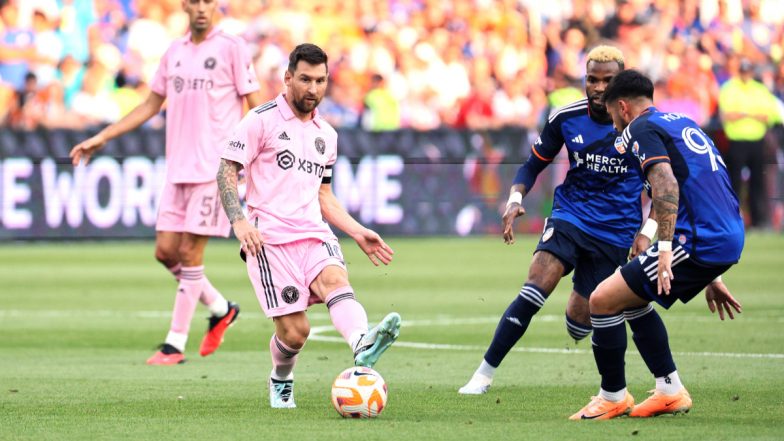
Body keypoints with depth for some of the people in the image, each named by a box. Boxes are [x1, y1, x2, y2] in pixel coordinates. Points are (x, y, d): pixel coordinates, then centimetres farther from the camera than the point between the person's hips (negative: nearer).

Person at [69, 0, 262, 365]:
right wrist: (101, 138, 19)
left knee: (189, 253, -6)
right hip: (178, 168, 6)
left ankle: (175, 344, 0)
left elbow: (256, 107, -3)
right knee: (165, 250, 3)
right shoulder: (174, 52, 14)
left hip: (213, 169, -6)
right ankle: (220, 308, 24)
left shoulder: (231, 48, -3)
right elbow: (151, 105, 22)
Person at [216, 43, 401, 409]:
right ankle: (280, 382, 24)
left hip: (314, 234, 4)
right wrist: (239, 221, -17)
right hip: (270, 238, -4)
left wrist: (358, 233, 17)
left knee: (335, 280, -30)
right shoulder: (262, 120, 2)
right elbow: (227, 171, -2)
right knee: (295, 330, -10)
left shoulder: (326, 135, 21)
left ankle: (363, 347, -60)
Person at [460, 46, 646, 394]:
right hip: (570, 214, 1)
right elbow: (534, 164, 10)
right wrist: (515, 199, -9)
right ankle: (484, 374, -22)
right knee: (537, 285, -24)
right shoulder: (566, 117, -2)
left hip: (616, 231, -1)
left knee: (580, 320, -2)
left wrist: (647, 232, -6)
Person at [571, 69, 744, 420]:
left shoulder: (642, 129, -3)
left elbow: (667, 186, -20)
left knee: (603, 300, -2)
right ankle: (670, 391, 22)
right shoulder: (682, 123, 25)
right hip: (730, 238, 9)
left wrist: (665, 250, -24)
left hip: (697, 244, -9)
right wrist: (712, 276, 32)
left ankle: (613, 397, 9)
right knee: (632, 298, 25)